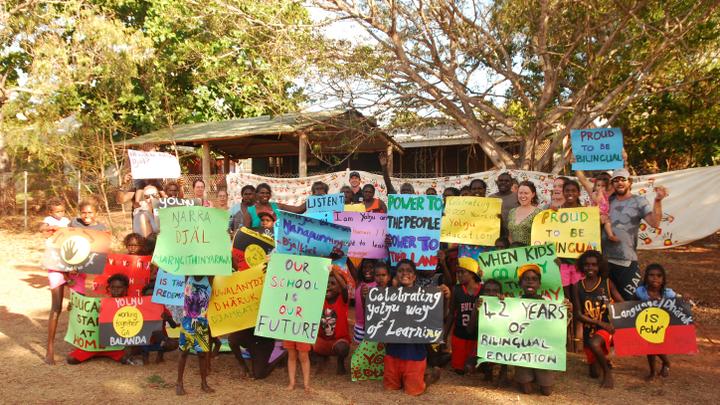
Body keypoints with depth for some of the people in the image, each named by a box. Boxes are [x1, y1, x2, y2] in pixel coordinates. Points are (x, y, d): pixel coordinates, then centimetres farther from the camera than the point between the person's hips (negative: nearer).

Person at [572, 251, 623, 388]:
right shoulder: (578, 287, -3)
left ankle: (608, 373, -9)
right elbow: (578, 315, -6)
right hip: (589, 330, 3)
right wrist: (600, 323, -18)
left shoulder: (607, 283, -3)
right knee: (594, 373, 8)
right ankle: (604, 361, 44)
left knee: (594, 344, -36)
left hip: (607, 327, -2)